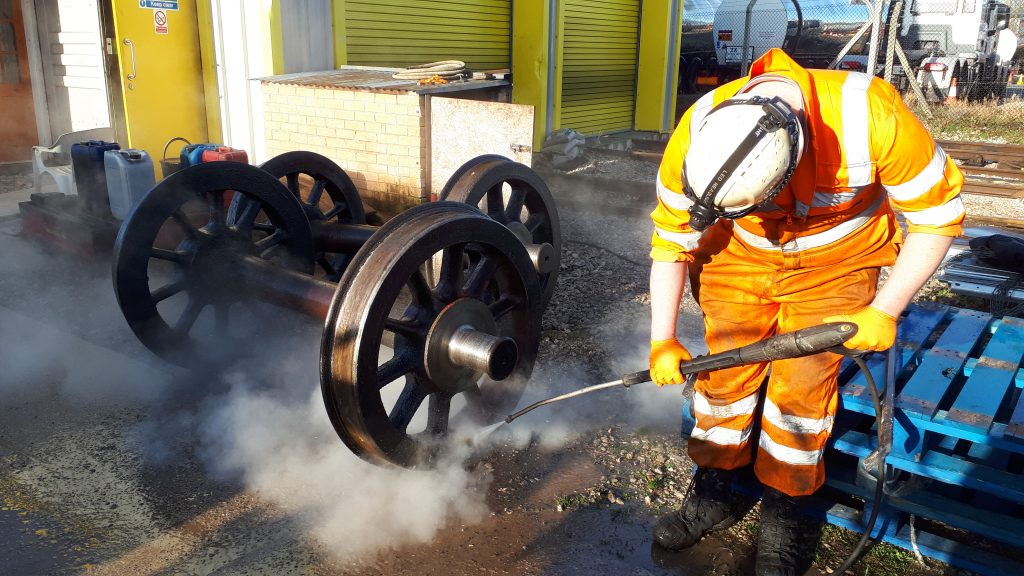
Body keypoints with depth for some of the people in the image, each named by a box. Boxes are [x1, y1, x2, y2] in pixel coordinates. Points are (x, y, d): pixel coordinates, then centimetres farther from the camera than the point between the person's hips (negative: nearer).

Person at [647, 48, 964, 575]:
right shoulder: (697, 134, -29)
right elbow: (670, 238, -14)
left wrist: (884, 311, -21)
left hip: (836, 260, -2)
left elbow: (937, 215, -19)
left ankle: (786, 512, 15)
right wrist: (662, 339, -13)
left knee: (802, 384, -6)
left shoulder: (874, 117, -37)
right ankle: (715, 490, 21)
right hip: (741, 253, 2)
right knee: (723, 369, 1)